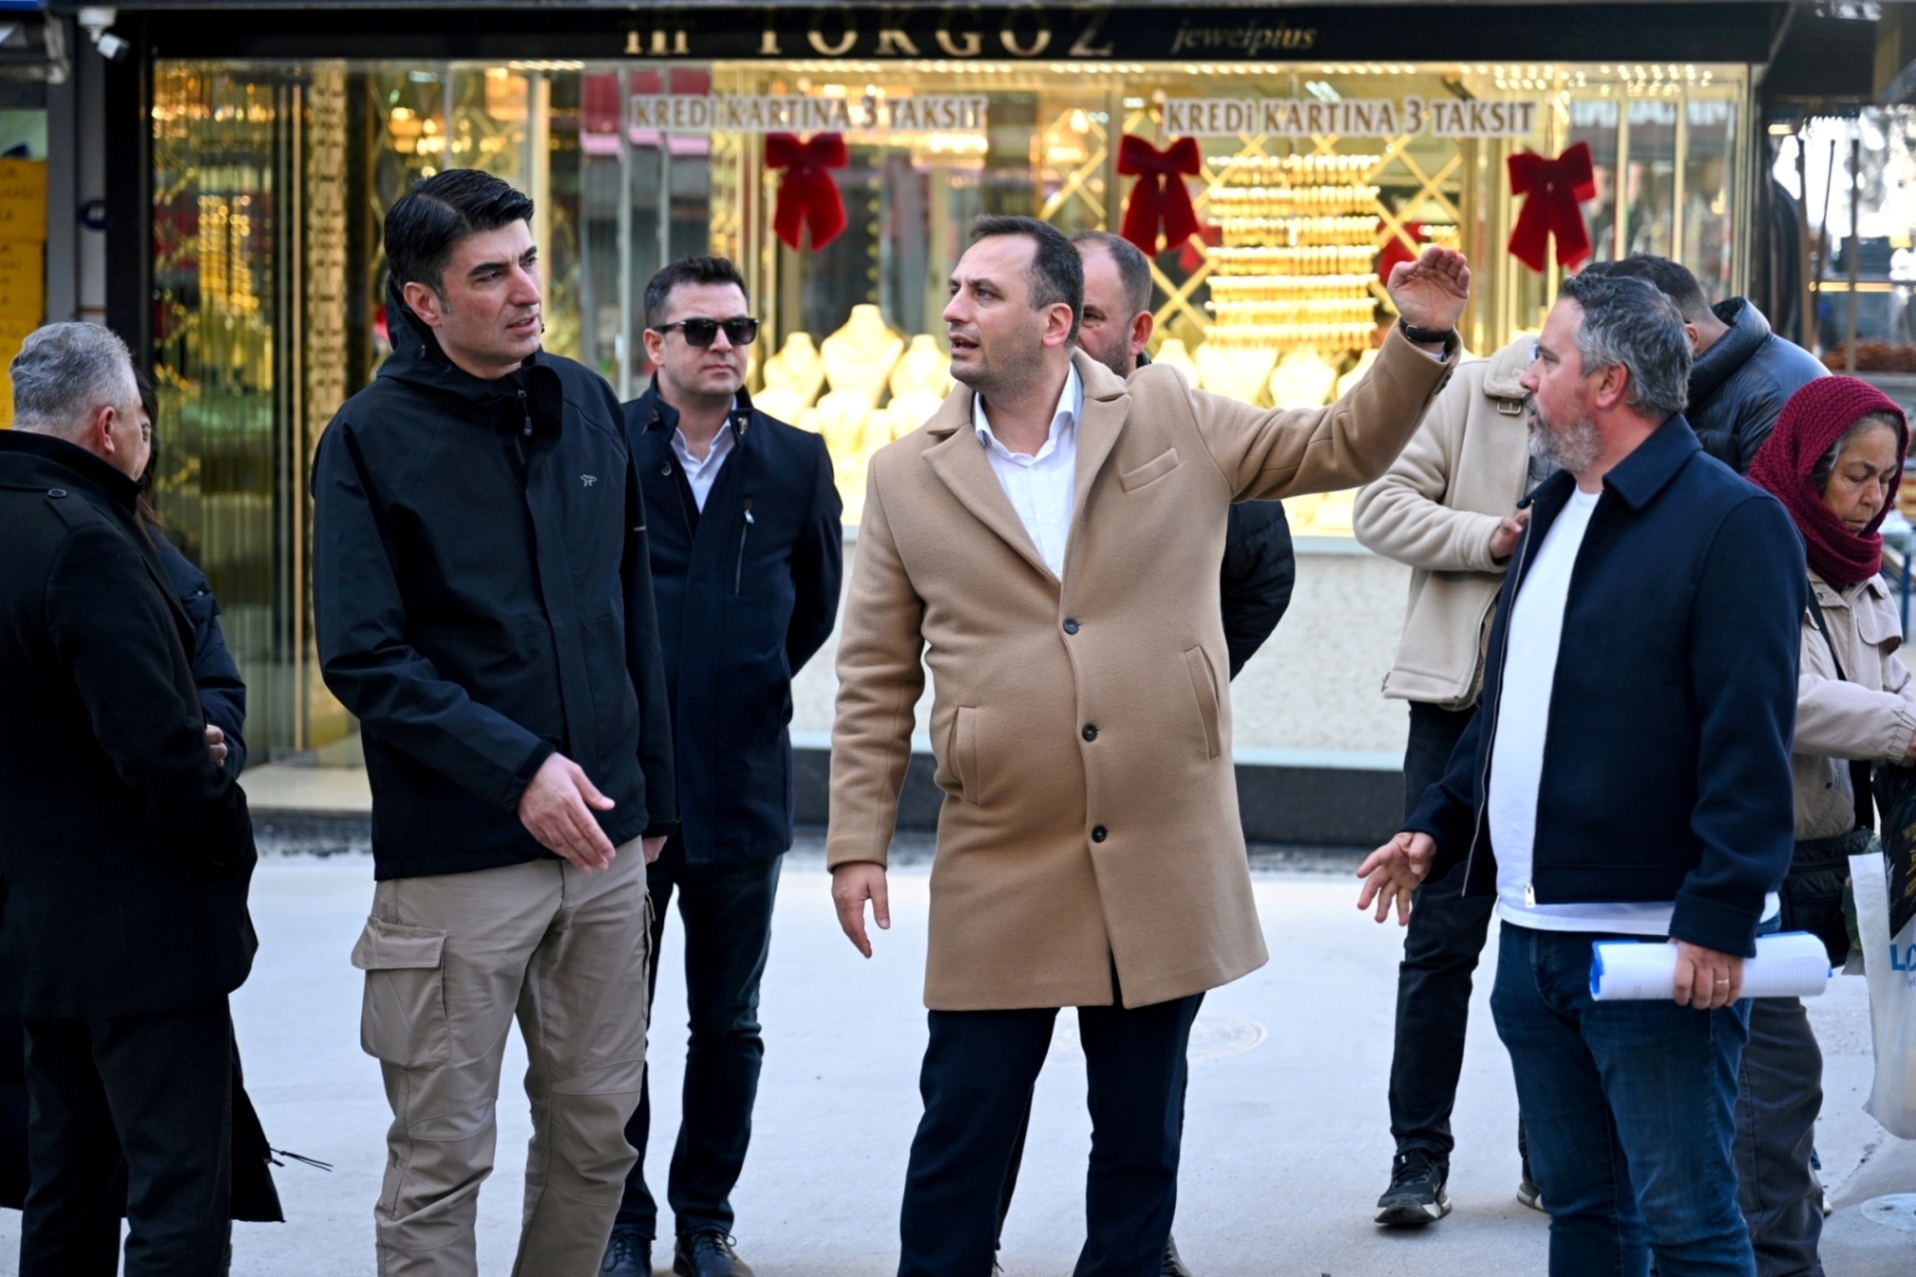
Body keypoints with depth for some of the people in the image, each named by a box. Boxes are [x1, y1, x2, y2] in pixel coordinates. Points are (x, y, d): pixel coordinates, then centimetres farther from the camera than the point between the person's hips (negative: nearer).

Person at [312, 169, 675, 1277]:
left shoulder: (589, 406, 9)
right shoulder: (374, 438, -7)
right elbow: (363, 660, -12)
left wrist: (652, 791, 15)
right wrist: (517, 768, -20)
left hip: (602, 848, 5)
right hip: (455, 855, -5)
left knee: (597, 1132, 11)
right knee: (443, 1155, -1)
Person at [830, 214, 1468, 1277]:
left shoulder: (1172, 422, 4)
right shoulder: (906, 478, 4)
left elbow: (1342, 446, 11)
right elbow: (876, 684, 6)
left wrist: (1421, 340, -4)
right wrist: (856, 844, 1)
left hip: (1162, 866, 1)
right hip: (1001, 873, -1)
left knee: (1141, 1140, 10)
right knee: (962, 1137, 1)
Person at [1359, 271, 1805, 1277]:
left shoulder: (1729, 521, -12)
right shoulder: (1557, 512, 17)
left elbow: (1749, 740, -17)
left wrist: (1719, 918, -22)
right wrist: (1440, 825, 16)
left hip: (1656, 948, -9)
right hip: (1536, 932, 9)